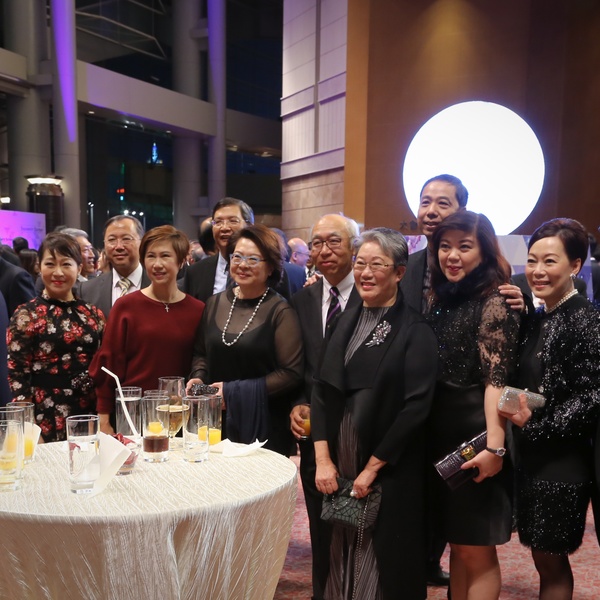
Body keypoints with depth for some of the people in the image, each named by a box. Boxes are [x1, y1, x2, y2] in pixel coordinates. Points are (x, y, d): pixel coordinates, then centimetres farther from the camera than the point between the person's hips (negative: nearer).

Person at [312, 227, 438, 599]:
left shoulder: (416, 331, -9)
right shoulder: (346, 323, 7)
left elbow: (416, 406, -15)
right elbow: (322, 391, 4)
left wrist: (372, 467, -13)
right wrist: (323, 459, -4)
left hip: (390, 469, -5)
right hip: (340, 461, 5)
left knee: (386, 558, 8)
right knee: (345, 556, 16)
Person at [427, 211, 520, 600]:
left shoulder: (494, 303, -12)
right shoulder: (440, 298, 10)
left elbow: (497, 379, -19)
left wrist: (495, 447, -25)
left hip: (476, 438, -7)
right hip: (441, 436, 7)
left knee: (476, 550, 4)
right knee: (457, 542, 17)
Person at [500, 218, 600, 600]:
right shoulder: (537, 320, 9)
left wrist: (535, 424, -20)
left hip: (563, 463, -7)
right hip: (532, 457, 7)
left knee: (551, 559, 6)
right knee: (545, 558, 16)